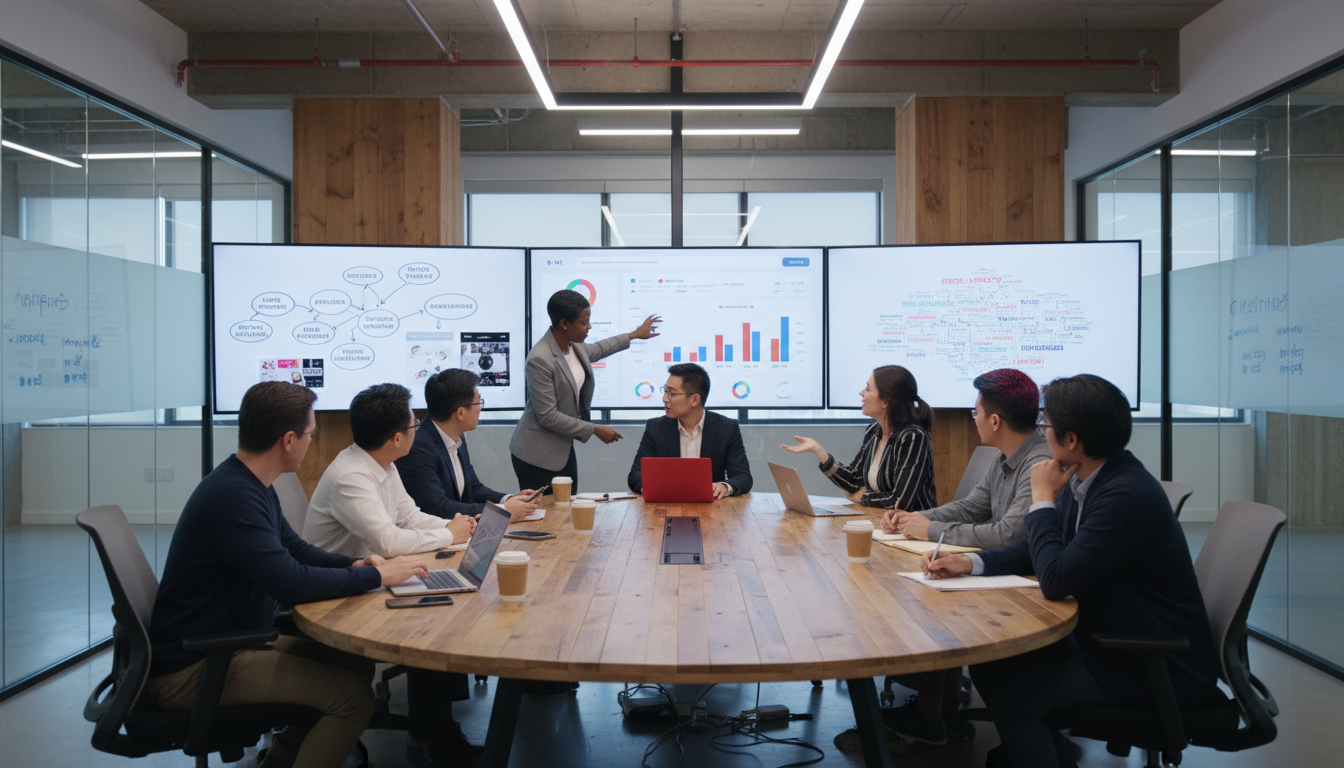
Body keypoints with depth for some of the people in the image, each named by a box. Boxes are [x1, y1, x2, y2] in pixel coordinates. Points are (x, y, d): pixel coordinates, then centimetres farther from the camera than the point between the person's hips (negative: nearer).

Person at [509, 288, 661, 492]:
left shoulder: (573, 345, 1)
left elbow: (595, 350, 26)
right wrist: (595, 430, -15)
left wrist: (633, 335, 34)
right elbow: (548, 417, -22)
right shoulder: (540, 360, -24)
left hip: (564, 449, 8)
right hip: (538, 457, -8)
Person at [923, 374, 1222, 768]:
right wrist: (968, 562, -2)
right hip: (1106, 641, 9)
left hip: (1160, 669, -9)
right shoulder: (1083, 481, 1)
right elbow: (1038, 548, 13)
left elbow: (1056, 580, -27)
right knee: (990, 661, 5)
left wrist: (1043, 499, -16)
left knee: (1012, 694, -16)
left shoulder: (1128, 494, -27)